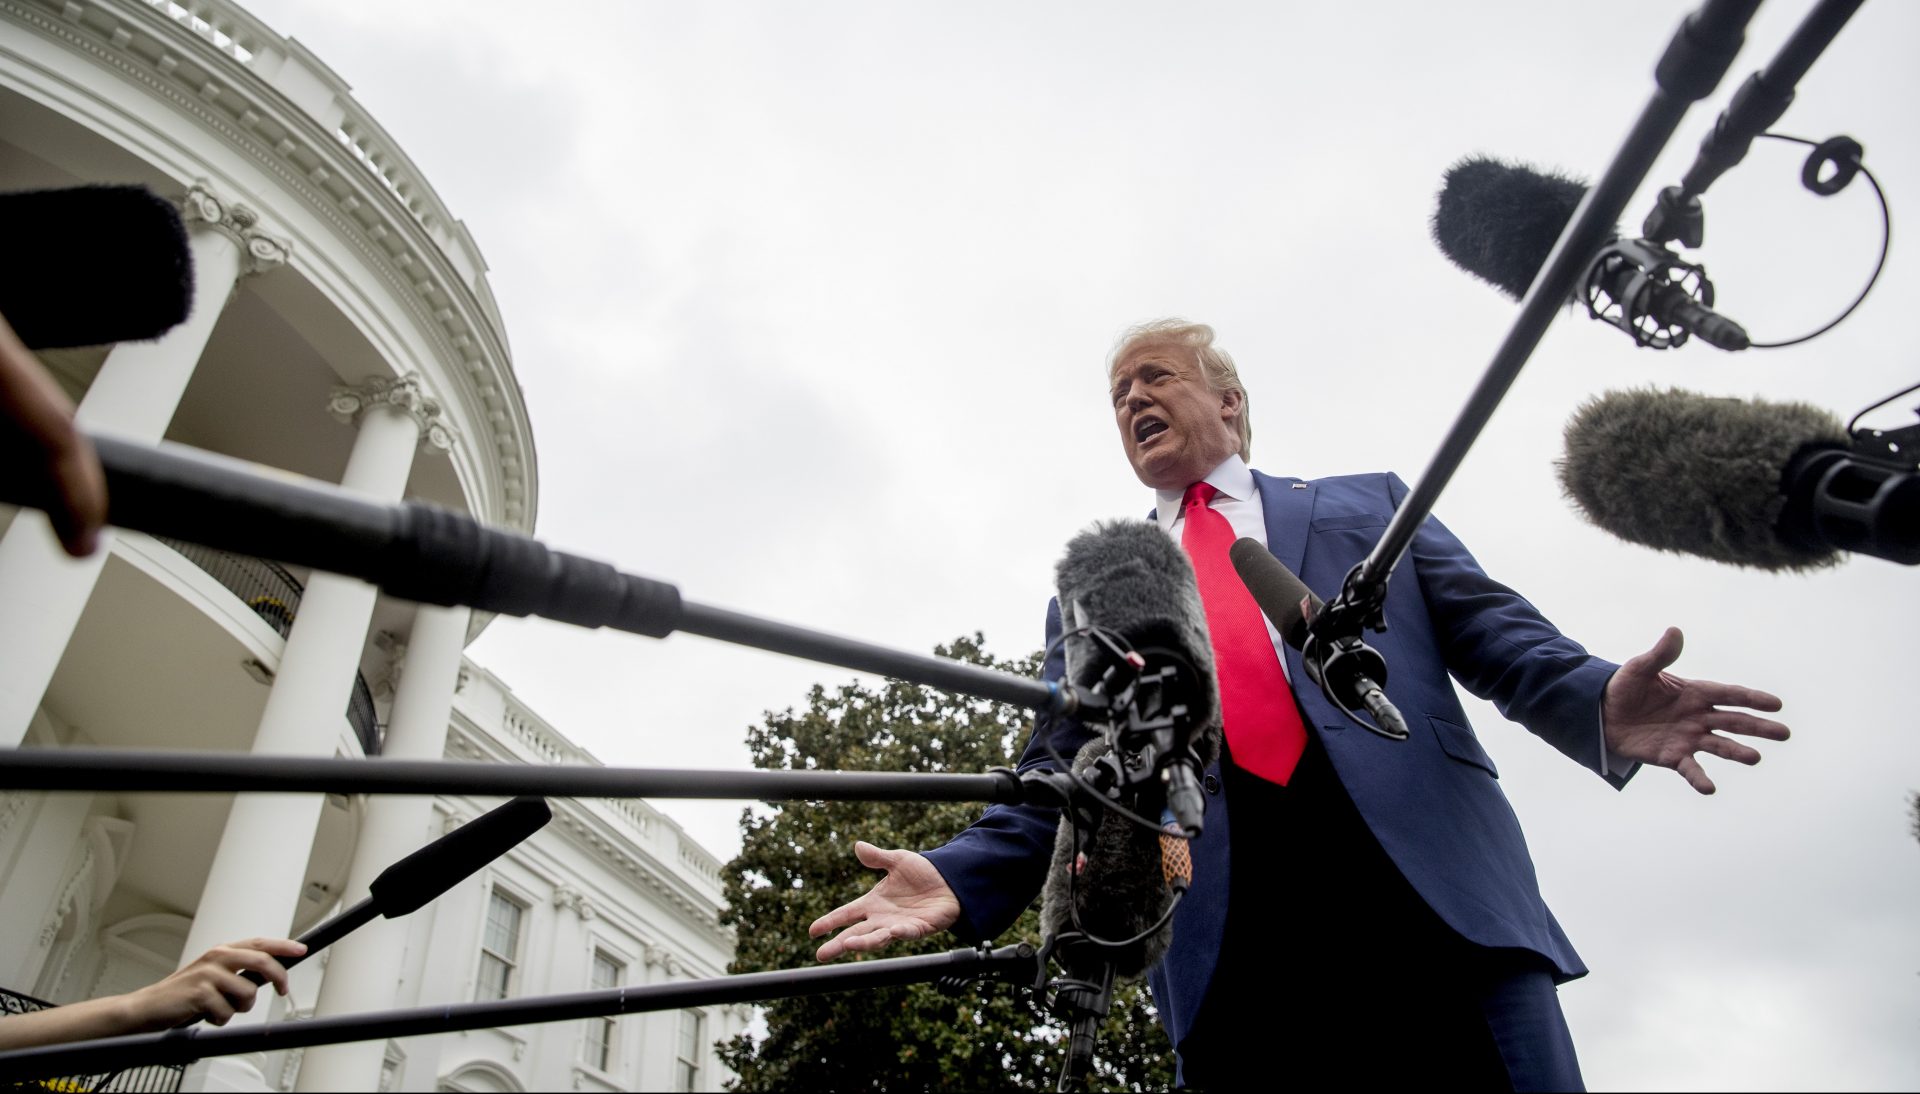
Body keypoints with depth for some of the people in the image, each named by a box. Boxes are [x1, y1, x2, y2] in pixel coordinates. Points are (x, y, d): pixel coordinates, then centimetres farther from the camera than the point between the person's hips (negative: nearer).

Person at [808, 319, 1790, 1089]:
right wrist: (965, 874, -5)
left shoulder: (1367, 506, 22)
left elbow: (1491, 628, 10)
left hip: (1439, 893, 0)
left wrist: (1597, 703, -13)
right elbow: (1059, 765, 14)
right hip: (1225, 934, 1)